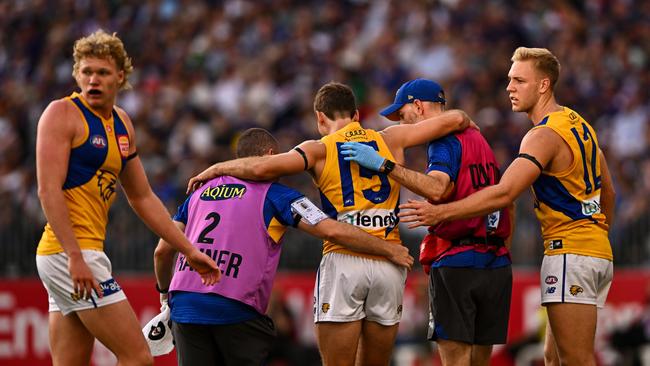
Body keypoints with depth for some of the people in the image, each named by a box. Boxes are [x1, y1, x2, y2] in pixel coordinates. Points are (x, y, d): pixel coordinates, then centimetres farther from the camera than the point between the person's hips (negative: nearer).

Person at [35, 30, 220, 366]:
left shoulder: (122, 124, 17)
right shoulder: (62, 114, -7)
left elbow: (143, 199, 26)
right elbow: (49, 191, -15)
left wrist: (189, 251, 24)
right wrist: (75, 257, -23)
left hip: (84, 253, 8)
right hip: (67, 252, -8)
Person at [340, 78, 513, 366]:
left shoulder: (445, 141, -7)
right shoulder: (479, 139, 20)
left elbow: (437, 189, -27)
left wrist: (384, 164, -28)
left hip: (456, 263, -8)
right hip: (497, 265, 8)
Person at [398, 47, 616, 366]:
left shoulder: (544, 136, -16)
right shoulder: (578, 123, 15)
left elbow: (504, 193, -27)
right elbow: (607, 190, 23)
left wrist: (440, 212, -28)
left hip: (569, 253, -10)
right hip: (598, 251, 10)